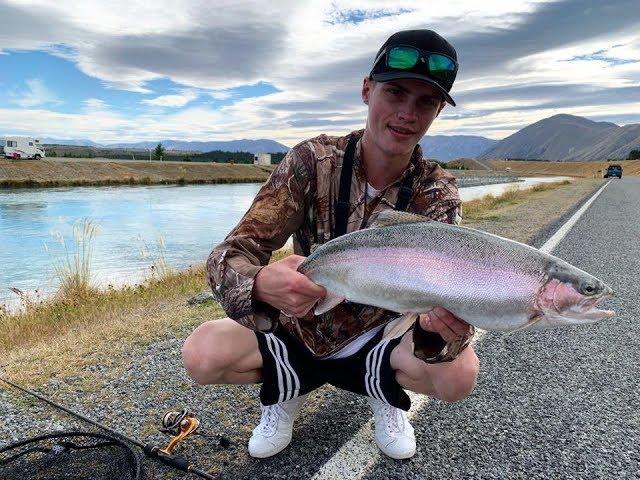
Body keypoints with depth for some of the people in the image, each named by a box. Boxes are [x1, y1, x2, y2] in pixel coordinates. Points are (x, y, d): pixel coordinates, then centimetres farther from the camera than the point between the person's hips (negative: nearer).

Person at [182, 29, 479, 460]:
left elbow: (439, 291, -22)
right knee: (200, 354, -24)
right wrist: (260, 283, -47)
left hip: (377, 340, 1)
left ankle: (386, 393, 8)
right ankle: (289, 390, 8)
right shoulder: (312, 161, -17)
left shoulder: (438, 193, -13)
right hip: (297, 334, 0)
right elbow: (230, 255, -23)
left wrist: (441, 329, -47)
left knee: (459, 372, -27)